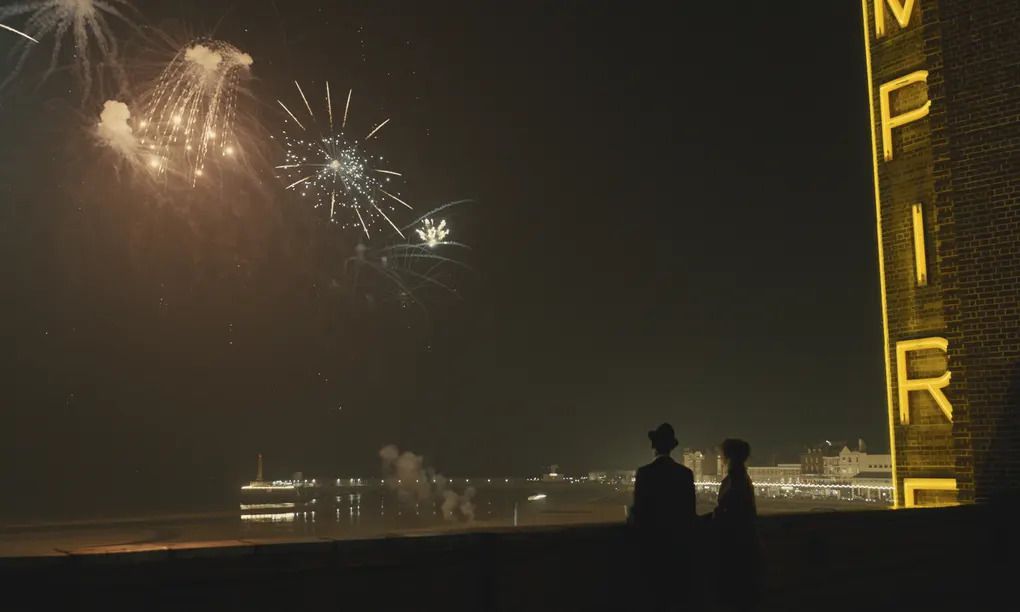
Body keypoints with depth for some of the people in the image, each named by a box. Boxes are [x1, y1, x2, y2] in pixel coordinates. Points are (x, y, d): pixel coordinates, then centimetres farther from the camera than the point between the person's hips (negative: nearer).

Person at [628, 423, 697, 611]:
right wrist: (687, 537, 15)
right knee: (679, 592, 12)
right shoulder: (686, 473, -1)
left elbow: (639, 508, -13)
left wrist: (630, 517, 8)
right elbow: (690, 510, 3)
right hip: (679, 539, 3)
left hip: (651, 539, -3)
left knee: (657, 590, 5)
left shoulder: (644, 472, -13)